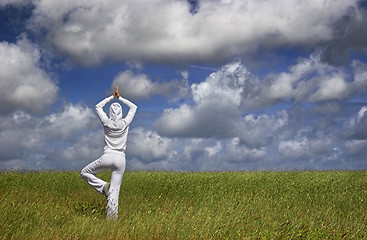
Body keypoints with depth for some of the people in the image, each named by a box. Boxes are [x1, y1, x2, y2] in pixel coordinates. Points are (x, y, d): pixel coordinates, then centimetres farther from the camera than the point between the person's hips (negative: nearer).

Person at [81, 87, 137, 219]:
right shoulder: (125, 123, 4)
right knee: (114, 191, 1)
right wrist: (119, 98, 23)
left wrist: (111, 97, 25)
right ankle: (112, 218, -5)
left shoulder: (107, 123, 3)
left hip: (107, 157, -2)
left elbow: (98, 106, 21)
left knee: (85, 172, 18)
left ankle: (103, 186, -2)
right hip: (121, 159, 2)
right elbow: (133, 107, 21)